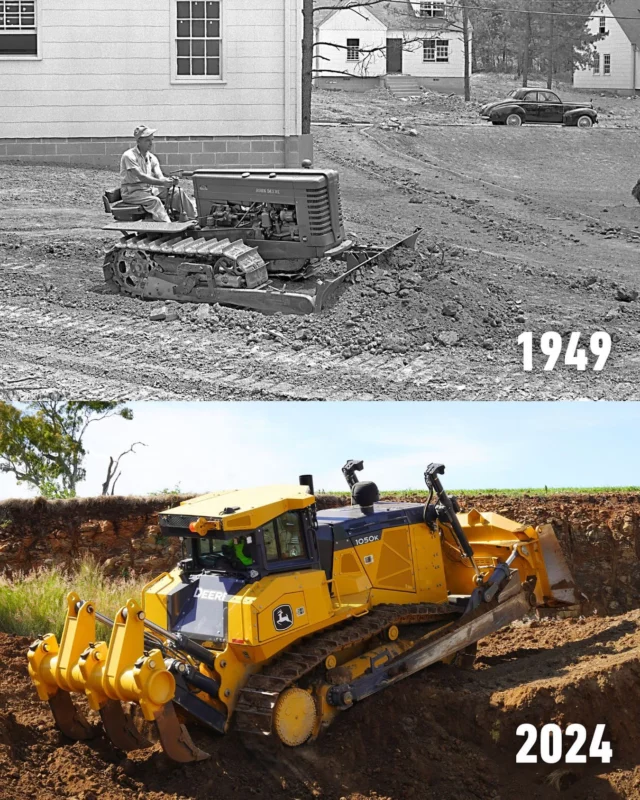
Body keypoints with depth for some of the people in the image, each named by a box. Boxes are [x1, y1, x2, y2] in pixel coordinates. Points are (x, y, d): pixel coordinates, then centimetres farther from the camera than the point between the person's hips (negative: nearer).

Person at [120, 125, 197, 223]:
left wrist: (169, 181, -26)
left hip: (149, 189, 7)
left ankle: (194, 218, -7)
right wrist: (161, 182, -35)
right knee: (154, 201, -35)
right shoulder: (129, 156, -14)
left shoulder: (152, 158, 8)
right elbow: (141, 176, -25)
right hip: (132, 192, -7)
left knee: (178, 192, -7)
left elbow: (159, 176, -2)